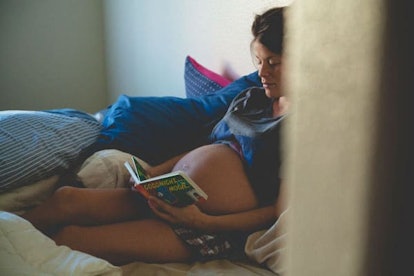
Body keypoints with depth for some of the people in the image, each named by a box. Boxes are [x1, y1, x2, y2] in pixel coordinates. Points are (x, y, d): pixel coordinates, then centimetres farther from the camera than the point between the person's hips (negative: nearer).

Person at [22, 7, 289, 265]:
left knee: (69, 237, -15)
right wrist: (155, 171, 6)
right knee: (67, 198, -9)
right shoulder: (249, 98, 13)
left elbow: (281, 212, -15)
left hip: (214, 229, -7)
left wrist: (203, 222, -20)